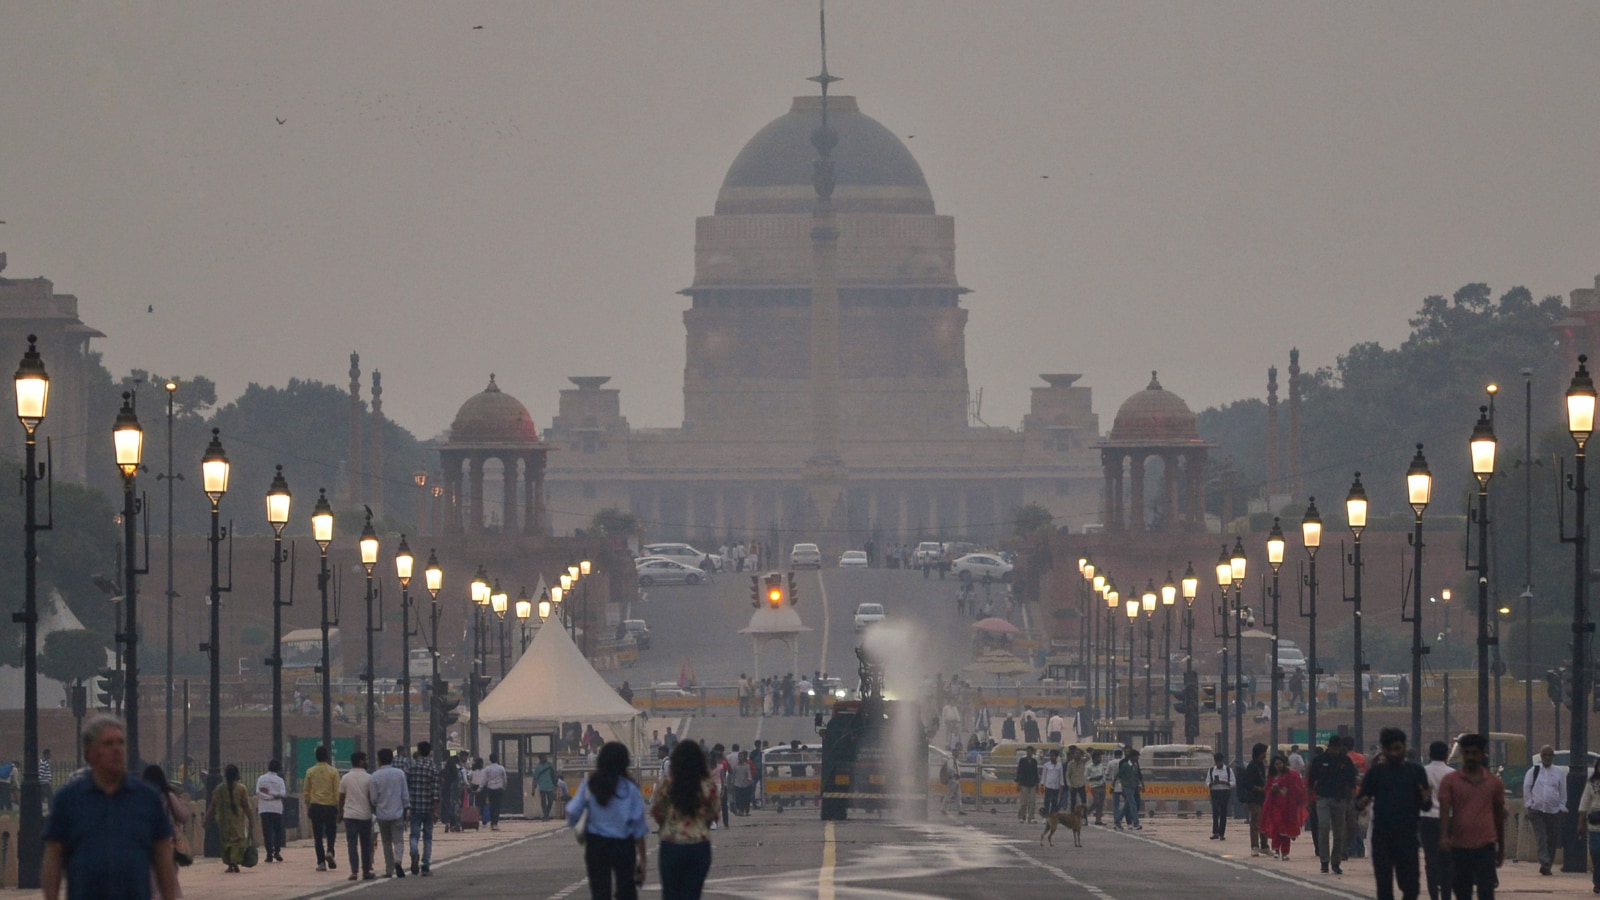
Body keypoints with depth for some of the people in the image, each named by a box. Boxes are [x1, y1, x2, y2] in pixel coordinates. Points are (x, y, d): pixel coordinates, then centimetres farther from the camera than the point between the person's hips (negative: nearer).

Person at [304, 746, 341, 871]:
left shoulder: (310, 772, 1)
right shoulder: (333, 772, -3)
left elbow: (307, 792, 6)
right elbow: (337, 792, -3)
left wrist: (308, 808, 15)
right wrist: (339, 808, 4)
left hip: (315, 806, 1)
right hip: (330, 806, -1)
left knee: (318, 836, 4)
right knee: (331, 833, 13)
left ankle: (321, 862, 1)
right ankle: (329, 852, -13)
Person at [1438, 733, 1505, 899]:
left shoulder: (1494, 782, 7)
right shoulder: (1450, 781, 3)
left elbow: (1499, 816, 14)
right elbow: (1444, 810, -7)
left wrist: (1501, 848, 18)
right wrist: (1444, 836, -25)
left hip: (1485, 846, -1)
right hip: (1459, 846, 1)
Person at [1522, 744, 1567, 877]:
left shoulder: (1559, 773, 8)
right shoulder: (1533, 771, 6)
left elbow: (1563, 792, 10)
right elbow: (1526, 788, 7)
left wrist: (1561, 807, 3)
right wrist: (1529, 804, -1)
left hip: (1554, 811, 2)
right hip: (1537, 810, -2)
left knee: (1552, 841, 3)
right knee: (1541, 837, -17)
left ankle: (1547, 866, 13)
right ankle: (1544, 862, -28)